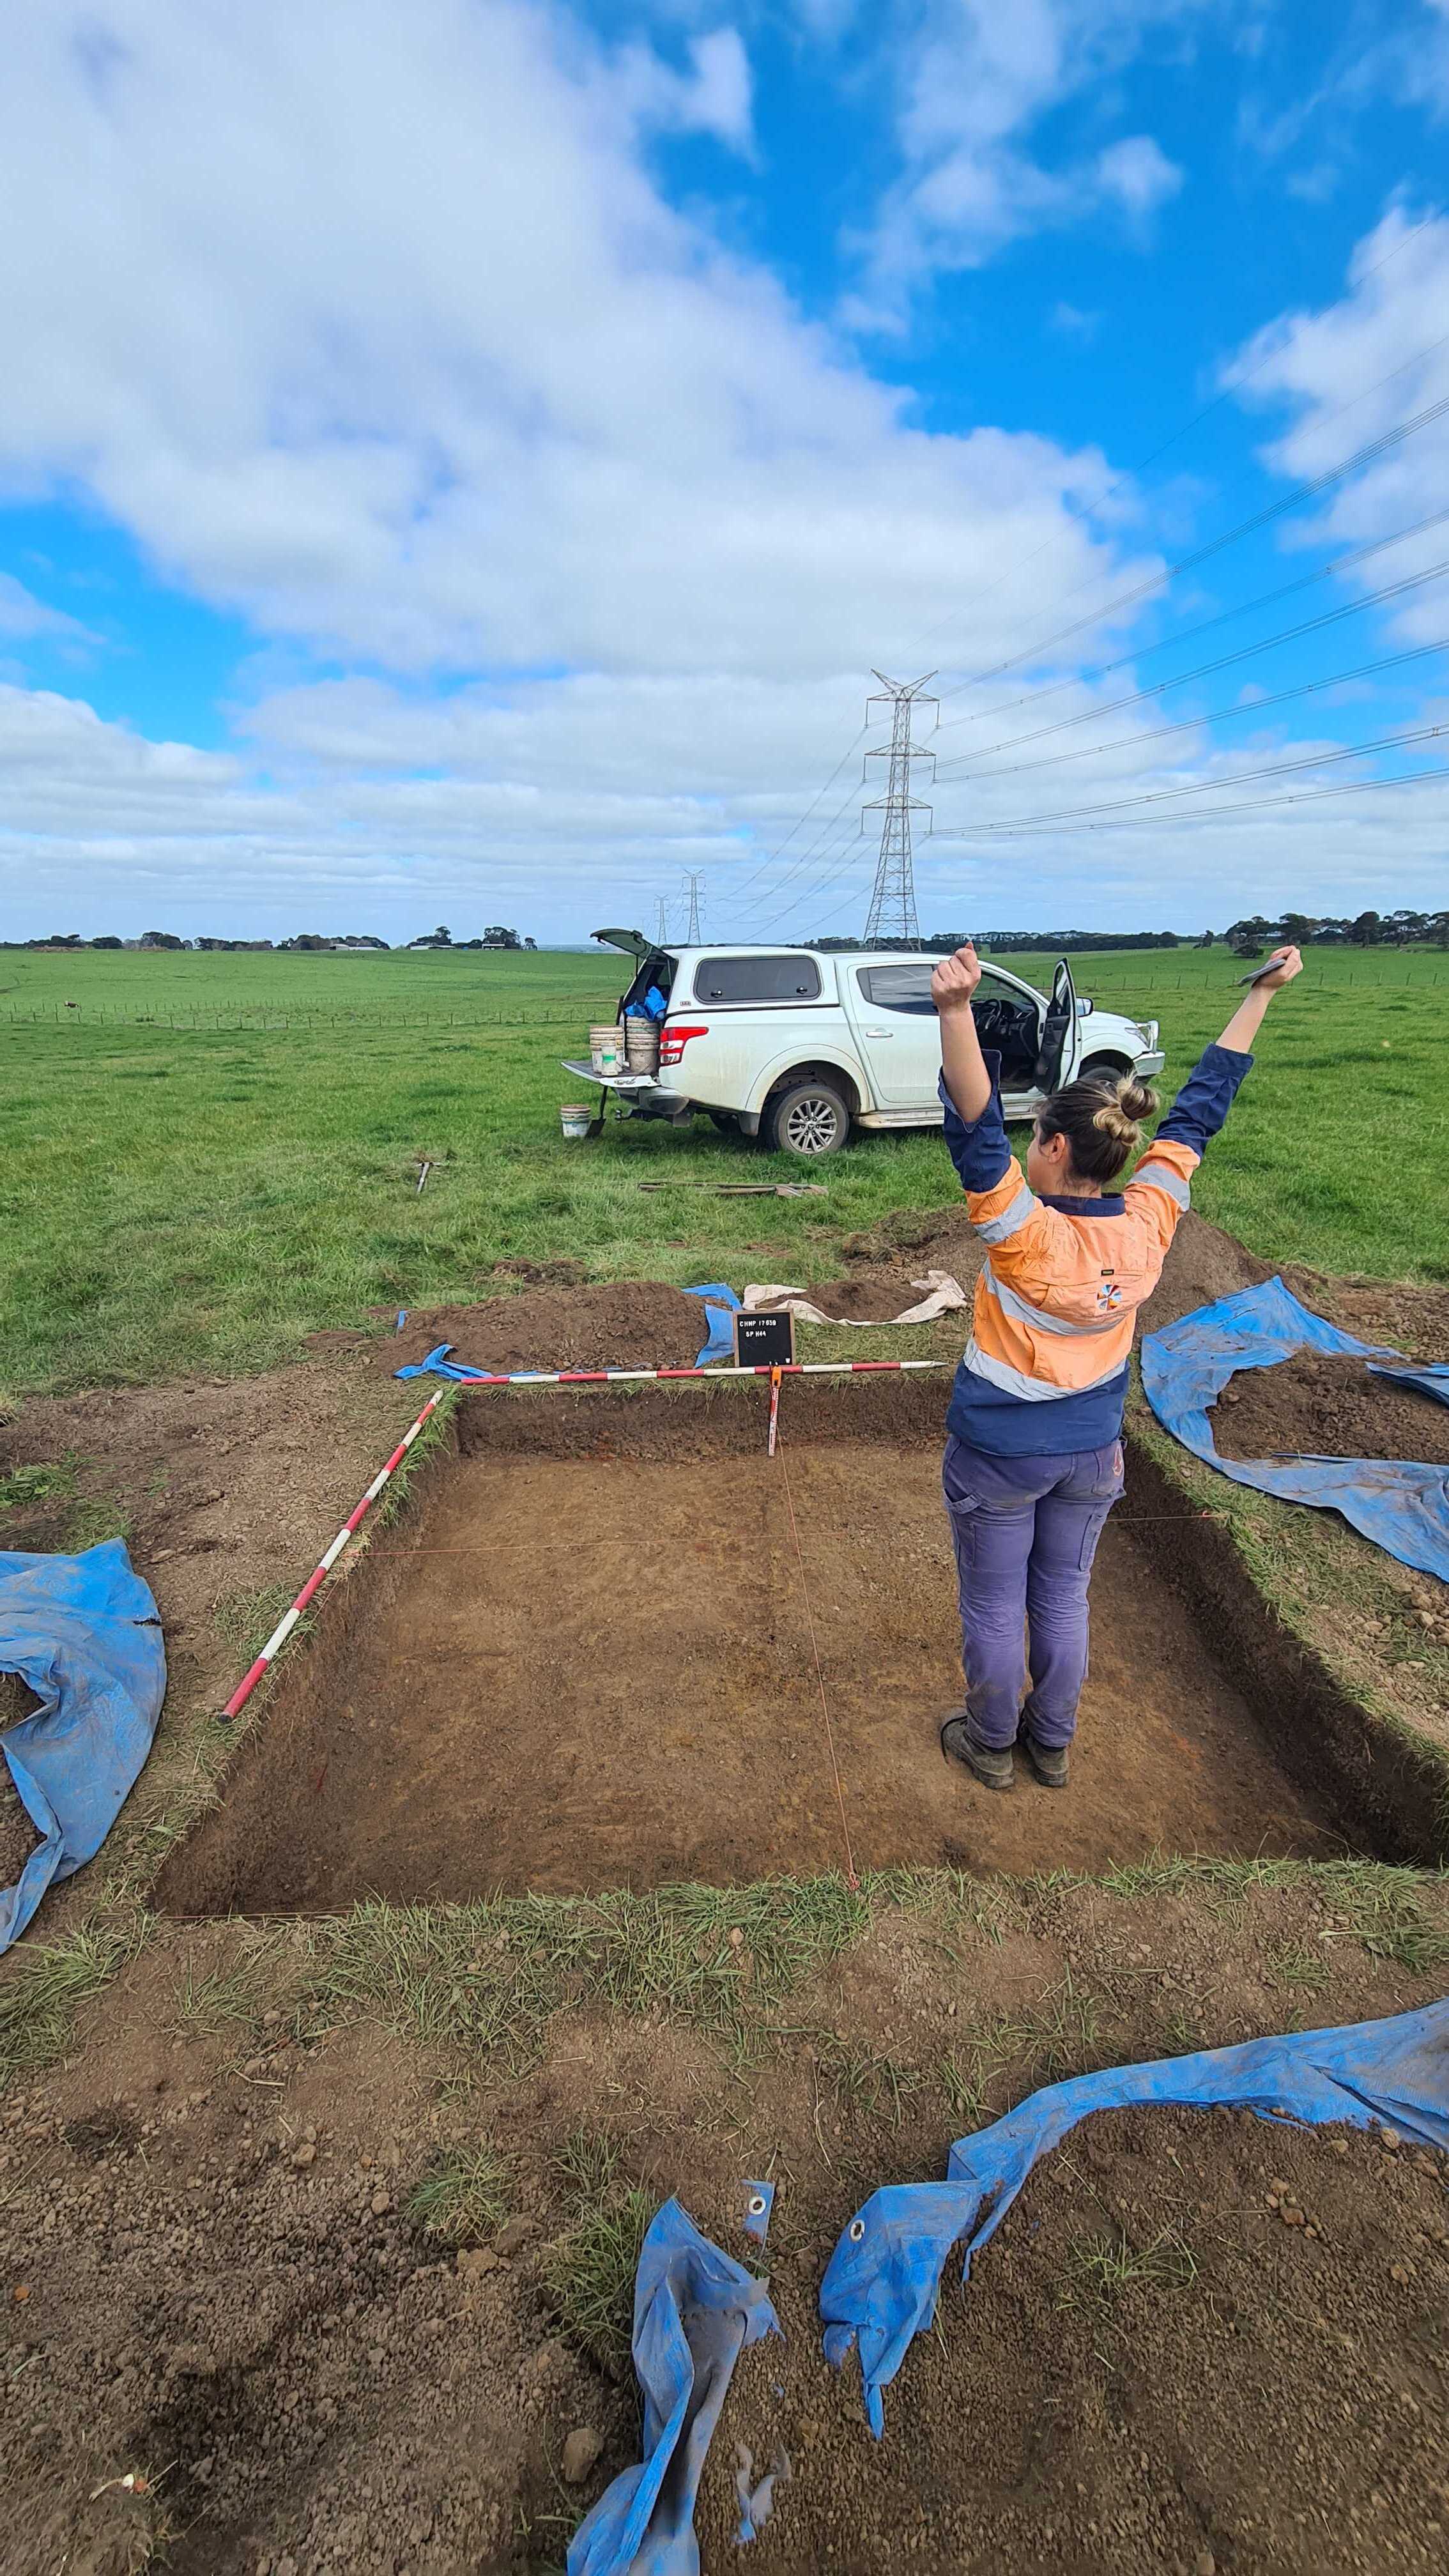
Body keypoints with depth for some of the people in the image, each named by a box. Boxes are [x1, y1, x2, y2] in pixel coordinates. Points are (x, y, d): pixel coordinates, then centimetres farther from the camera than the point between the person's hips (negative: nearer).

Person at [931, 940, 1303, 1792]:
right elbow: (1199, 1110, -4)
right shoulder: (1148, 1224, -13)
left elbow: (977, 1128, -42)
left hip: (1000, 1454, -5)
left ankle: (992, 1744, 37)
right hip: (1092, 1452, 6)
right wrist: (1261, 995, 6)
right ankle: (1054, 1744, 42)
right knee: (1064, 1600, 23)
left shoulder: (1027, 1235, -29)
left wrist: (957, 1012, -54)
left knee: (995, 1608, 16)